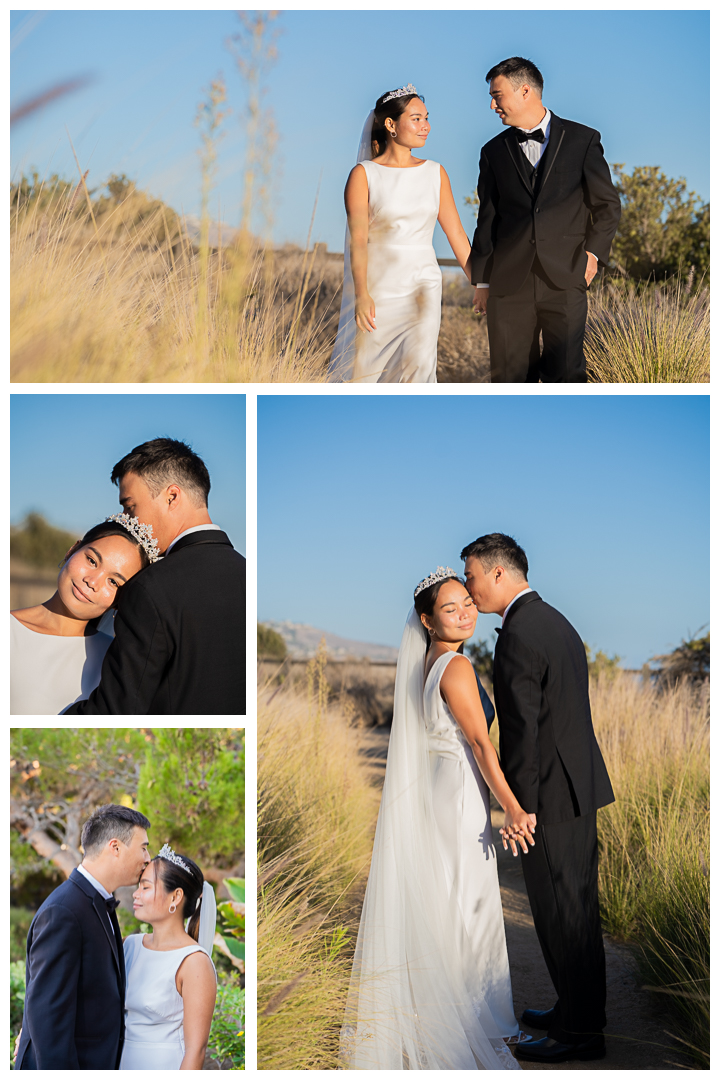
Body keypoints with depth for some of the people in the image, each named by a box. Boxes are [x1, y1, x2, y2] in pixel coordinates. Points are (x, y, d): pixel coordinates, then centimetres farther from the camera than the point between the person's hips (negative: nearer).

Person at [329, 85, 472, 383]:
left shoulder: (435, 173, 7)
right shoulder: (363, 174, -4)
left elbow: (456, 234, 10)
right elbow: (358, 237, -14)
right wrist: (361, 294, -27)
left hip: (422, 289, 2)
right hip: (377, 288, -2)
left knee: (418, 366, -18)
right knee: (360, 372, 9)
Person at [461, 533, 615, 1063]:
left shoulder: (517, 636, -18)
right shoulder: (556, 622, 13)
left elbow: (521, 731, -21)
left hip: (552, 792, -10)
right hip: (581, 784, 10)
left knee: (561, 914, -1)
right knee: (578, 905, 17)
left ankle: (580, 1031, 6)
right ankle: (579, 1008, 29)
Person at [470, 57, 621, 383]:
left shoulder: (582, 139, 7)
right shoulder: (494, 151, 15)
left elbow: (608, 204, 10)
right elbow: (487, 219, 17)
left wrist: (593, 252, -3)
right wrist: (482, 281, 13)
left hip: (565, 280, -2)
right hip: (508, 280, 3)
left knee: (565, 372, -11)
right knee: (509, 374, 0)